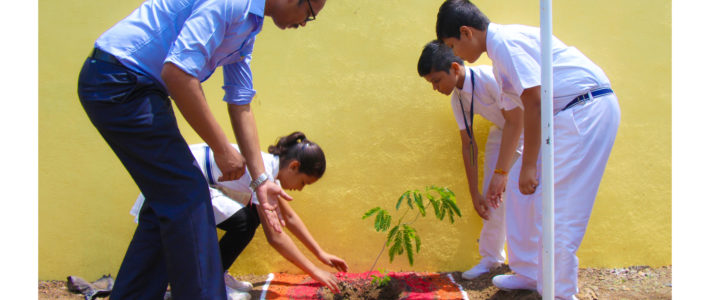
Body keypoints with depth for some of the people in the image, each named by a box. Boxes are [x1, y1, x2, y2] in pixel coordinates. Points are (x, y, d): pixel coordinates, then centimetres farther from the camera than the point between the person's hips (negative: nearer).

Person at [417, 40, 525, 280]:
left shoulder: (491, 78, -31)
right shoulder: (457, 99, -8)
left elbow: (516, 121, -27)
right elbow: (468, 145, -4)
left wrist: (501, 172, -29)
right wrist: (474, 194, -4)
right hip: (501, 133, 7)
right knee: (491, 195, 3)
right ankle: (491, 258, 18)